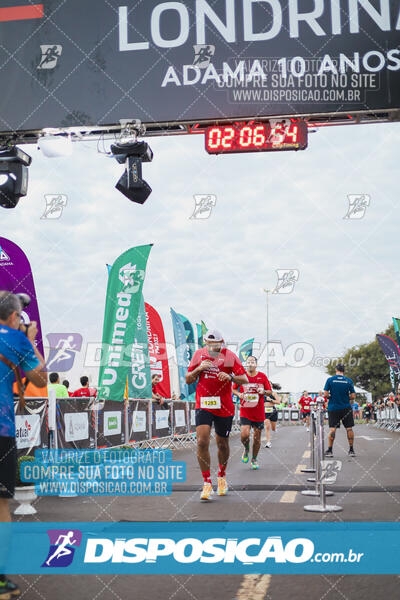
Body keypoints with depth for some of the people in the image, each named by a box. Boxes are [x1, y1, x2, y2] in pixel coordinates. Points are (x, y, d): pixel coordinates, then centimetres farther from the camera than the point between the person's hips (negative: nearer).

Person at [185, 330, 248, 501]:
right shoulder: (199, 354, 3)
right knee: (202, 442, -15)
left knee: (222, 444, 12)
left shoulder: (229, 356, -4)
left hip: (224, 407, 0)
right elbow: (188, 380, 8)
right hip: (203, 405, 1)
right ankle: (207, 483, -5)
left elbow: (245, 379, -6)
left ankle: (222, 476, 38)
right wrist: (199, 368, -10)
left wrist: (230, 377, -25)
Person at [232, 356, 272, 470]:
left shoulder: (262, 376, 2)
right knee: (244, 435, -17)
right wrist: (239, 394, -10)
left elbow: (270, 391, 9)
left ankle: (254, 460, 27)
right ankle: (246, 449, 17)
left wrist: (263, 391, -13)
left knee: (257, 437, 7)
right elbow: (233, 389, 11)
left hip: (258, 412, 1)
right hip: (245, 411, -1)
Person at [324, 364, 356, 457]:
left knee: (332, 429, 2)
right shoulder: (349, 381, 0)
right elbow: (353, 396, -1)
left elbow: (326, 394, -8)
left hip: (333, 408, 0)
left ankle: (329, 450, 3)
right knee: (349, 428, 8)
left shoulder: (330, 380, -4)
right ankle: (351, 450, 11)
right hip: (346, 408, 1)